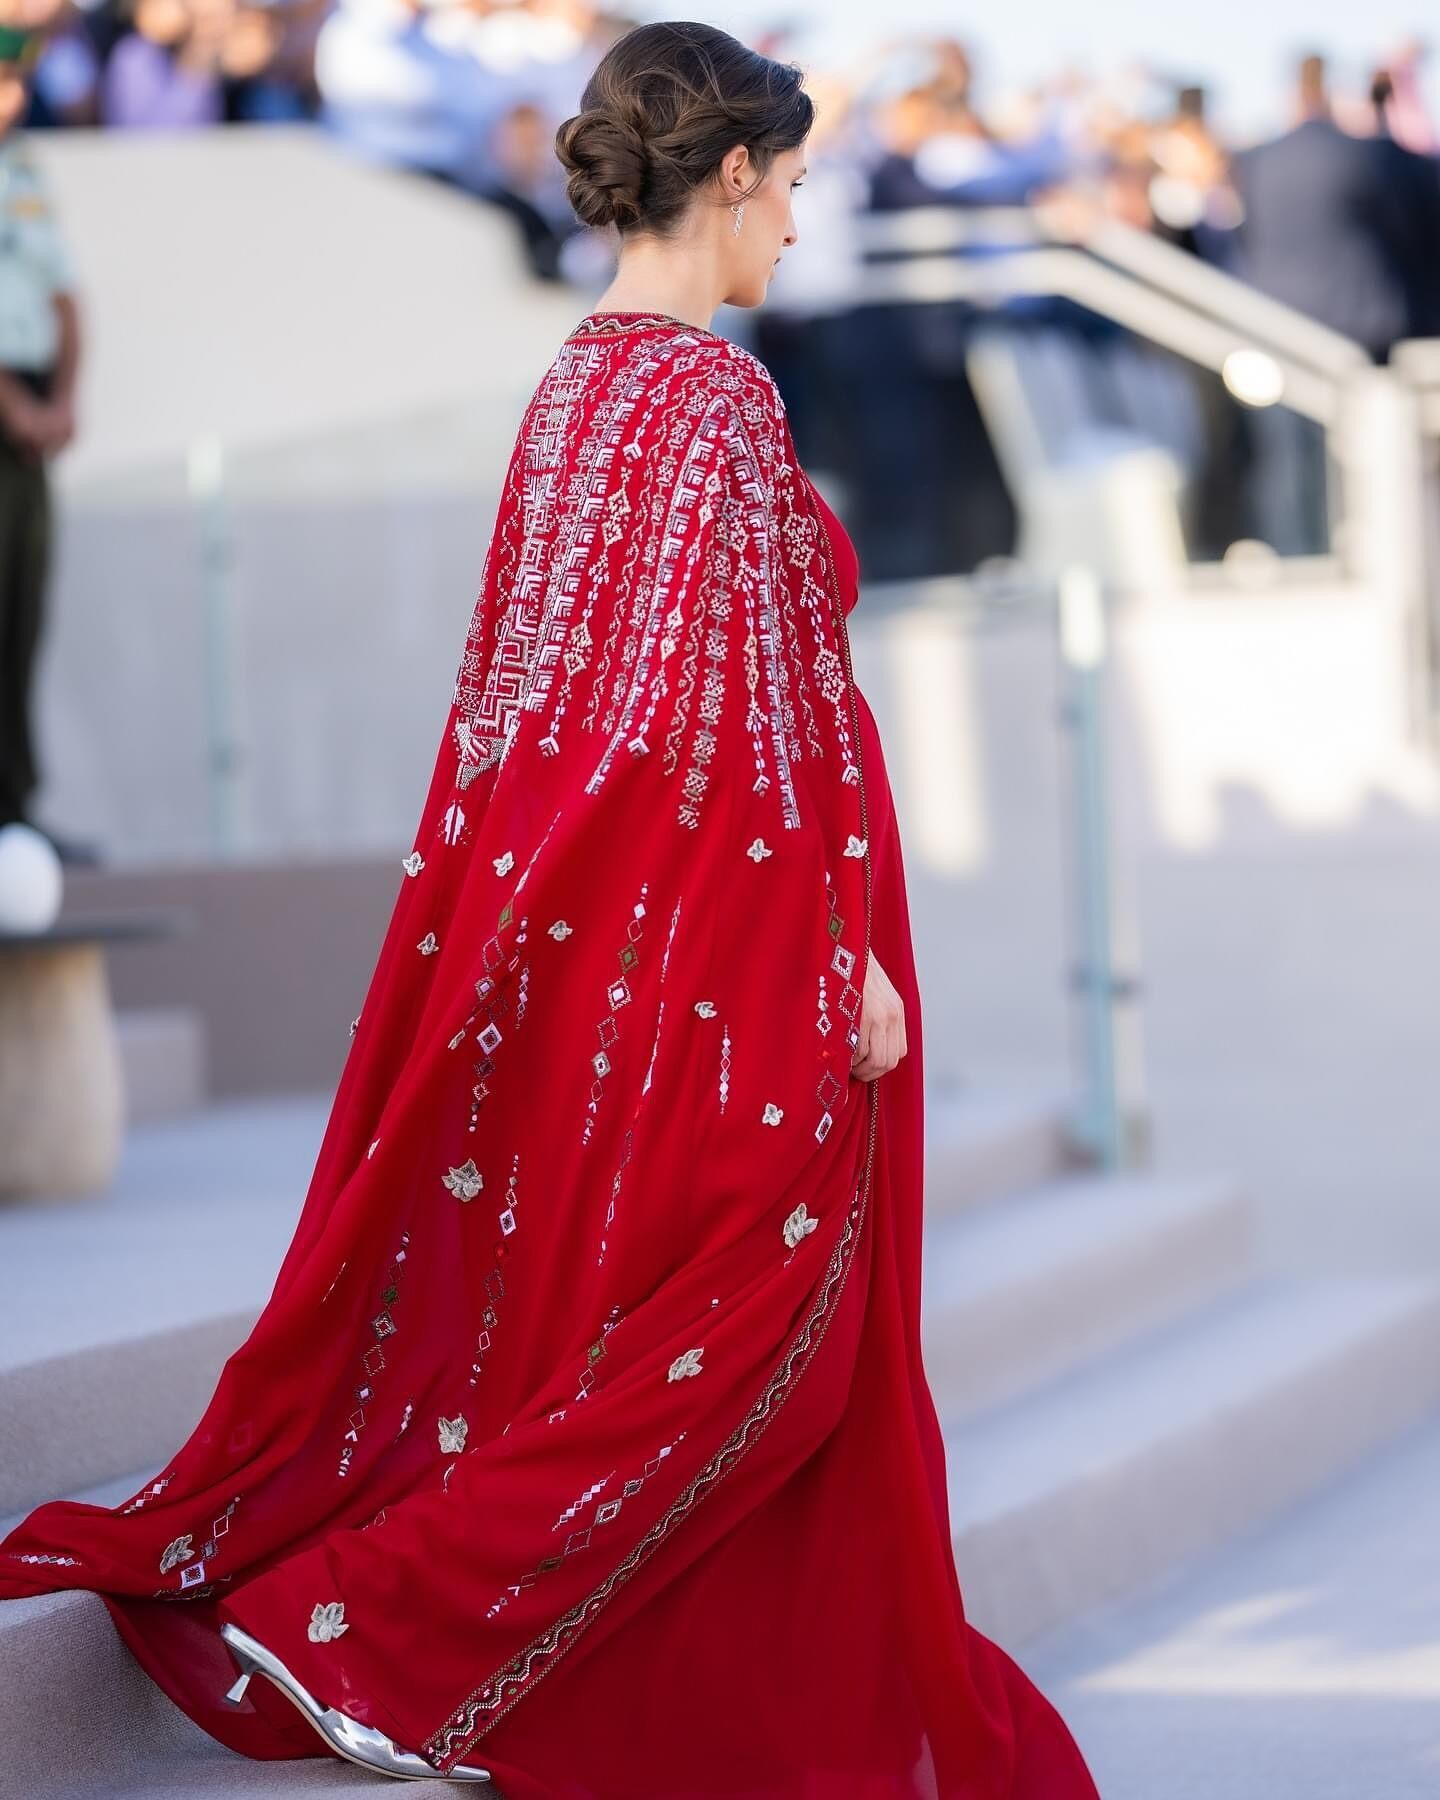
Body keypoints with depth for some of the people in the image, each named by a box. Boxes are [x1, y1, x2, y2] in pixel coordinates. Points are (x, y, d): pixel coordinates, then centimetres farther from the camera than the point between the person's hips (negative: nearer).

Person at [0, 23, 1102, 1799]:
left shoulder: (573, 386, 10)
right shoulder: (709, 398, -17)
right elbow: (745, 705, -20)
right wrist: (843, 959, -16)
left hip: (586, 922, 9)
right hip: (726, 937, -9)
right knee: (740, 1323, -1)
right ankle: (373, 1627, -3)